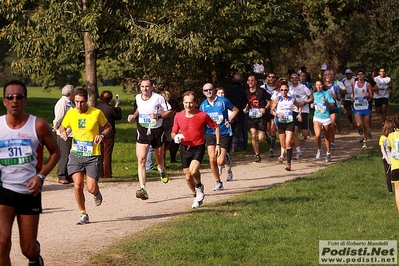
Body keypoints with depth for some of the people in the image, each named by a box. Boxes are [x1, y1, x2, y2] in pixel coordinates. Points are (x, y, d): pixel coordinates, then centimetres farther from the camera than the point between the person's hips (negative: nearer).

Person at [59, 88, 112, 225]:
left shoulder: (96, 113, -7)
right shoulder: (70, 113, 0)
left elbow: (108, 126, 8)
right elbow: (62, 126, 18)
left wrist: (102, 135, -12)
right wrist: (62, 132, -6)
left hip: (93, 156, -2)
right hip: (76, 155, 2)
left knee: (91, 189, -6)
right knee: (77, 186, -9)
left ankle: (97, 193, 33)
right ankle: (83, 214, 10)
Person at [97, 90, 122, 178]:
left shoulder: (97, 108, -2)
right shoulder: (110, 108, -15)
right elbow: (118, 117, 0)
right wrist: (117, 106, 11)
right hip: (109, 135, -4)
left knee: (100, 154, 12)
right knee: (107, 154, 2)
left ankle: (100, 173, 14)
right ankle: (107, 174, 3)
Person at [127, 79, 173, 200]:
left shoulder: (158, 98, -12)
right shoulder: (138, 98, 3)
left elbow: (170, 112, -8)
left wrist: (158, 116, -22)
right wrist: (134, 116, 7)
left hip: (157, 131, -2)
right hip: (142, 131, 2)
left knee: (159, 158, 16)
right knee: (141, 160, -15)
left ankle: (162, 170, 57)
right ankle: (143, 189, -21)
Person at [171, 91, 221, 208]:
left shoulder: (202, 116, -11)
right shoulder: (178, 116, -3)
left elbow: (216, 128, 2)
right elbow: (173, 133, 8)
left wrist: (218, 144, -4)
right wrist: (176, 137, -16)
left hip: (198, 147, -4)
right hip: (185, 148, 4)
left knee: (193, 171, -26)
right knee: (188, 177, 7)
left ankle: (199, 186, 6)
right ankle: (197, 196, 32)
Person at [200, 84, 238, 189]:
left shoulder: (223, 101, -4)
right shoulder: (203, 105, 5)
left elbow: (235, 110, 8)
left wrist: (229, 121, -4)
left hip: (223, 134, -3)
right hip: (210, 134, 3)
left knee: (220, 162, -9)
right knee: (212, 160, -8)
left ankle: (226, 159, 29)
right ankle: (218, 183, 8)